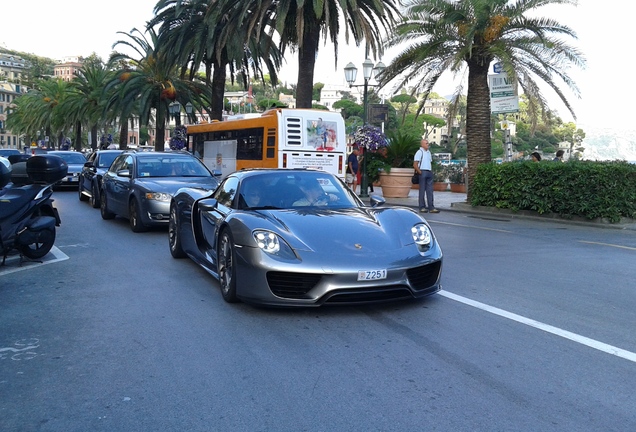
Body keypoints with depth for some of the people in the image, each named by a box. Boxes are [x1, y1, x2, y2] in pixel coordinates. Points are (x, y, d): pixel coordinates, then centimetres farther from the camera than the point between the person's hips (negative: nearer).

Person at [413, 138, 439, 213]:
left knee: (430, 191, 6)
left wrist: (431, 172, 12)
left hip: (429, 173, 7)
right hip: (423, 172, -7)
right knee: (422, 190, -1)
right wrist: (420, 172, -15)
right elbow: (415, 165, -12)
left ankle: (431, 207, 7)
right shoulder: (419, 152, -6)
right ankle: (422, 207, 5)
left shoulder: (428, 152, 17)